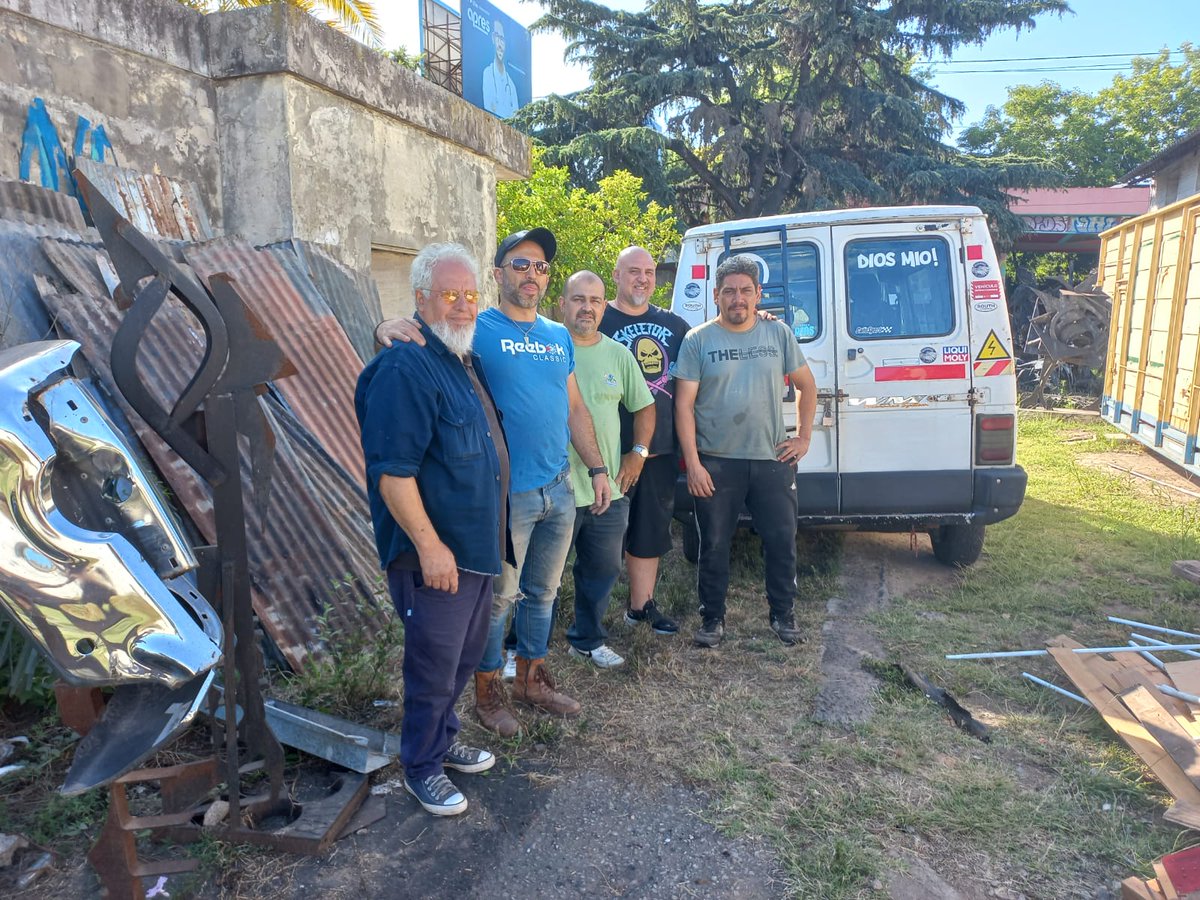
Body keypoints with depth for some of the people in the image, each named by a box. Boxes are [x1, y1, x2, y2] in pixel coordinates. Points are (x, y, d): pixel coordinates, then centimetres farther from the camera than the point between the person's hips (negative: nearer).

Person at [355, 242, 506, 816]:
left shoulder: (465, 361, 11)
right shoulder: (406, 369, -19)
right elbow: (392, 470, -24)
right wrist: (429, 545, -22)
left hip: (478, 547, 9)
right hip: (435, 554, -9)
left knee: (465, 657, 22)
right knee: (434, 665, 6)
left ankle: (443, 740, 42)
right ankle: (421, 767, 27)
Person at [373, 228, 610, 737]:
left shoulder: (559, 338, 12)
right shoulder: (478, 329, -6)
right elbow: (427, 336, -17)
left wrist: (597, 468, 11)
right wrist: (389, 327, -40)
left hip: (559, 490, 6)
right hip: (506, 495, -6)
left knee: (542, 592, 18)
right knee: (499, 596, 4)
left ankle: (532, 678, 36)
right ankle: (487, 692, 24)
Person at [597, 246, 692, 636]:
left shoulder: (673, 324, 13)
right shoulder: (599, 323, -4)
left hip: (662, 447, 6)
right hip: (614, 449, -5)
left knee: (652, 530, 14)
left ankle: (642, 605, 29)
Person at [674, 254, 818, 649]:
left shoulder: (778, 334, 6)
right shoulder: (698, 340, -2)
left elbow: (806, 385, 15)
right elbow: (684, 405, -5)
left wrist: (804, 437, 7)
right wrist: (692, 462, -11)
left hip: (772, 458, 2)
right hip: (716, 462, -2)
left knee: (782, 540, 8)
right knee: (714, 545, 7)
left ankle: (783, 614, 27)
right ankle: (712, 618, 23)